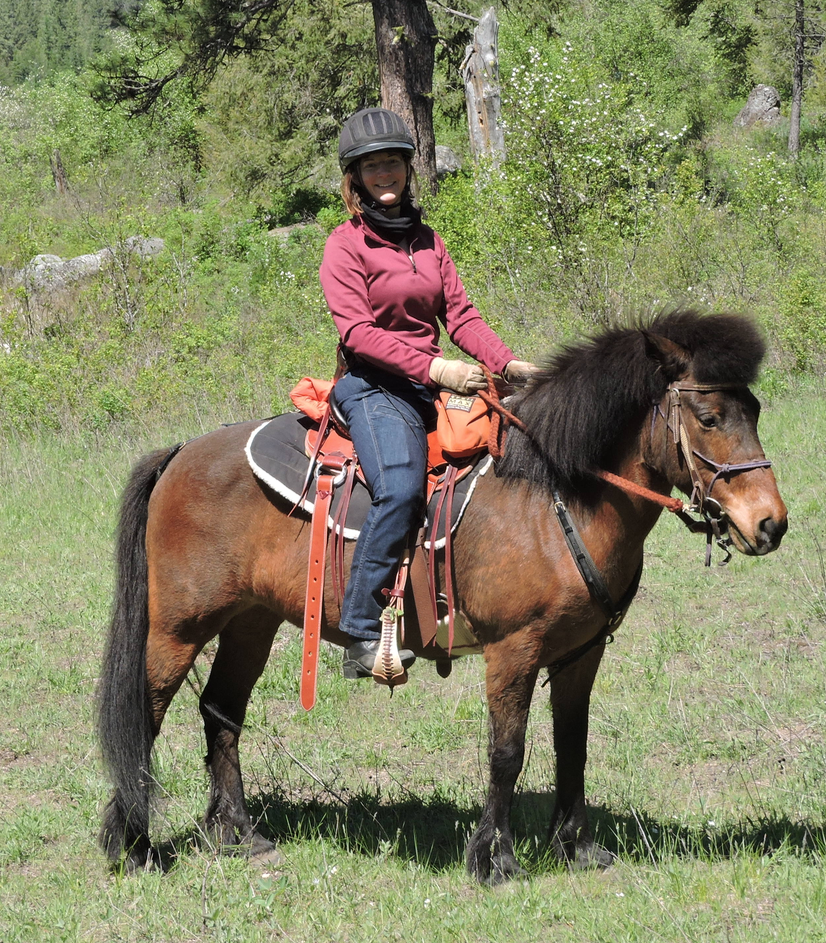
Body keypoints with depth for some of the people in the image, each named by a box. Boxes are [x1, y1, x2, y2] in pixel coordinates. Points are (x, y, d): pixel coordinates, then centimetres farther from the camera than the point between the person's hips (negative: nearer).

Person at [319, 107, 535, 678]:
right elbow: (356, 330, -13)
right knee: (401, 488, -32)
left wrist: (509, 363, -5)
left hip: (435, 383, 7)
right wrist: (432, 367, -23)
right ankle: (361, 637, -28)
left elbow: (460, 315, 13)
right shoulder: (346, 245, -3)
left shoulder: (427, 240, 18)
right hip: (375, 387, -7)